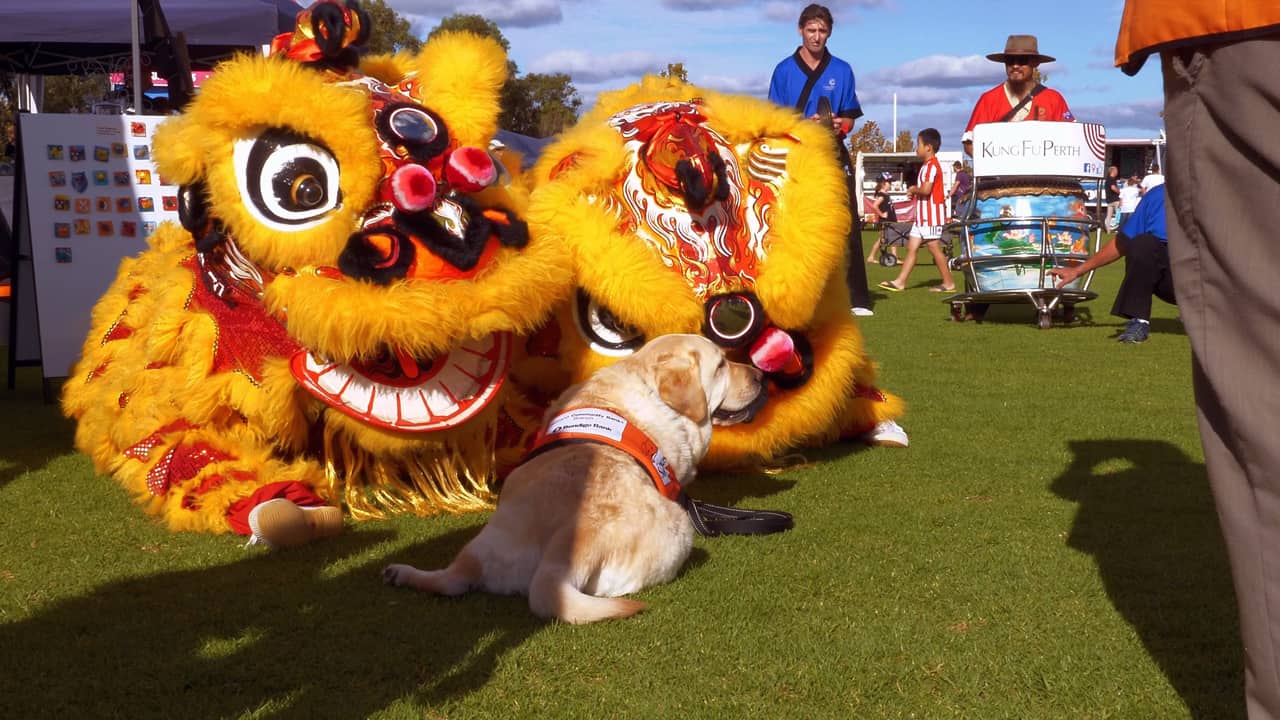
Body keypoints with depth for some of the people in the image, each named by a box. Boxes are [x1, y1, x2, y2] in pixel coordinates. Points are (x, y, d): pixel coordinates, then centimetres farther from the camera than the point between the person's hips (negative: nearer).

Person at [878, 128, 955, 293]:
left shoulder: (932, 165, -15)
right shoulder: (927, 165, 18)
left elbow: (926, 189, -27)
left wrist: (914, 189, -9)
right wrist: (915, 191, 4)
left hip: (932, 213, -10)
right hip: (922, 214, 10)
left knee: (934, 247, -5)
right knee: (912, 247, 7)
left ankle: (949, 282, 2)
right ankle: (900, 282, 7)